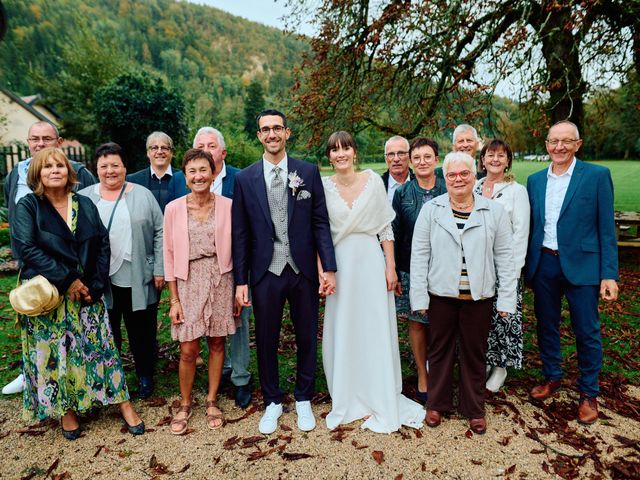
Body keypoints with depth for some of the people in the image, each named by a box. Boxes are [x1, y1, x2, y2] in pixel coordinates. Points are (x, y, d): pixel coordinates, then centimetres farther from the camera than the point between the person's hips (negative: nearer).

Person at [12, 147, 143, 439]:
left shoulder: (85, 205, 6)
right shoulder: (27, 207, -2)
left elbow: (103, 245, 2)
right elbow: (27, 248, -14)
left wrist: (95, 286, -8)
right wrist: (67, 281, -18)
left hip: (87, 292, 2)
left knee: (99, 346, 5)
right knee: (55, 352, 7)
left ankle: (123, 404, 14)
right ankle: (66, 409, 25)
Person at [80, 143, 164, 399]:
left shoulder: (143, 195, 2)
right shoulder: (84, 198, 5)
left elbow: (160, 233, 0)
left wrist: (160, 270, -5)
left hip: (139, 280, -1)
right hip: (100, 281, 1)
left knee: (142, 332, 10)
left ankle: (145, 377, 27)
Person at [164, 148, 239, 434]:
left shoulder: (227, 206, -2)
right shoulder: (174, 209, -2)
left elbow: (235, 250, 3)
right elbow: (169, 255, 1)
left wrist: (239, 290, 2)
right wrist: (174, 299, -1)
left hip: (221, 280, 1)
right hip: (188, 282, 0)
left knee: (217, 343, 11)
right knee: (188, 351, 1)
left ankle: (212, 401, 30)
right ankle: (185, 404, 26)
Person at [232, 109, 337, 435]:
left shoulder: (308, 172, 1)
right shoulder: (245, 179, 1)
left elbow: (321, 223, 0)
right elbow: (240, 234, 1)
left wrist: (329, 268, -6)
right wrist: (240, 281, -1)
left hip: (304, 271, 0)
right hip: (265, 273, 0)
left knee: (307, 338, 12)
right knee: (266, 341, 12)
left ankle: (303, 400, 35)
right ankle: (272, 402, 34)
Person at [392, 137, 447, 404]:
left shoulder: (449, 191, 0)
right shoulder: (402, 194, 1)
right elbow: (395, 235, 1)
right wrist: (393, 272, -2)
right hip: (411, 269, 1)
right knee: (416, 323, 10)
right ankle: (422, 377, 26)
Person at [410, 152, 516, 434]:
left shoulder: (494, 211, 1)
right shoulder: (430, 210, 0)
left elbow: (504, 256, 2)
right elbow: (419, 254, -2)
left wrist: (507, 297, -2)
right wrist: (419, 296, -6)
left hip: (478, 296, 0)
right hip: (441, 294, 0)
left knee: (474, 353, 12)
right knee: (440, 349, 12)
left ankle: (474, 409, 31)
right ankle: (437, 403, 31)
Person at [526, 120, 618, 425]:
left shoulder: (597, 175, -4)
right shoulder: (535, 180, 7)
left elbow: (606, 228, -6)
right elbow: (531, 226, 9)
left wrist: (609, 274, -10)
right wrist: (526, 266, 6)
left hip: (581, 265, -3)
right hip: (543, 264, 4)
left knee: (587, 331, 6)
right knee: (546, 326, 15)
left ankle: (588, 393, 25)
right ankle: (552, 377, 36)